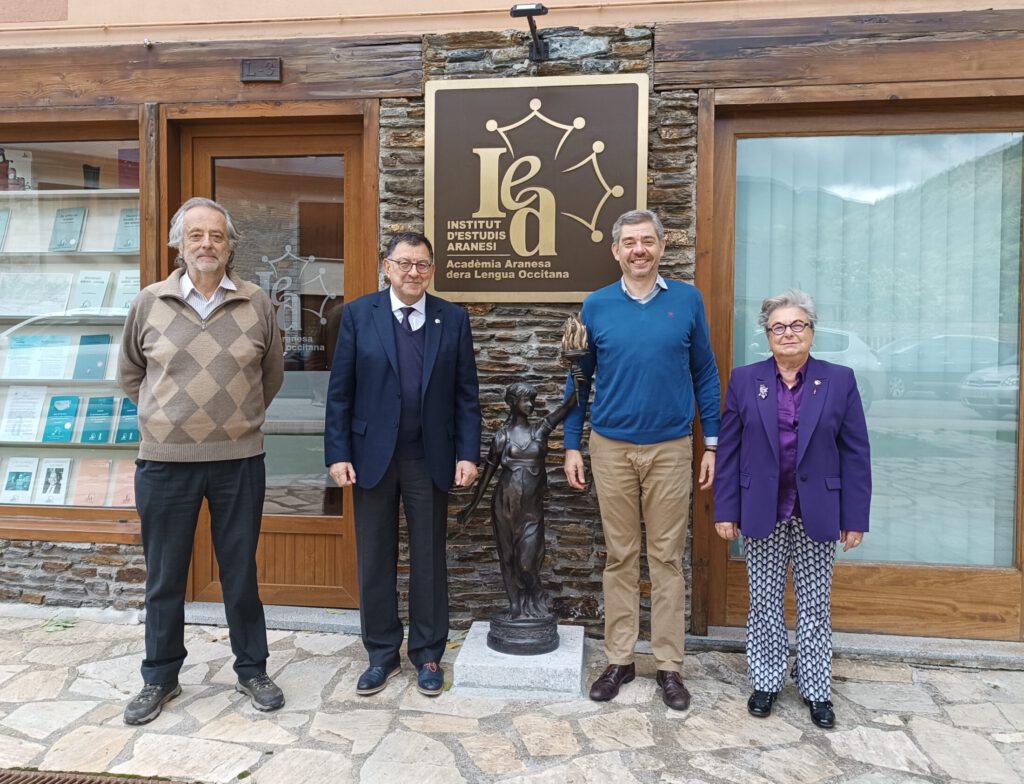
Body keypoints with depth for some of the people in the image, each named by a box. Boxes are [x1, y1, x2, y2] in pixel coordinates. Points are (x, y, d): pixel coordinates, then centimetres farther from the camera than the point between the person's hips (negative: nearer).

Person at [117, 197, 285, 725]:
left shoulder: (257, 305, 0)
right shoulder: (149, 303, 1)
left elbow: (271, 375, 12)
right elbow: (130, 375, 14)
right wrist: (167, 416, 10)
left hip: (239, 461, 0)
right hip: (164, 462, 1)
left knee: (241, 572, 11)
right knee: (164, 576, 12)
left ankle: (251, 670, 28)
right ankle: (160, 678, 31)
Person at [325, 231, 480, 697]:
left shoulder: (453, 319, 2)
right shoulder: (358, 314, 0)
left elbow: (466, 393, 2)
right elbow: (340, 391, -1)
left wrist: (468, 453, -5)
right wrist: (338, 453, -6)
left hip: (431, 458, 0)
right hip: (372, 456, 0)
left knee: (429, 559, 10)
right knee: (375, 560, 10)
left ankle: (427, 655, 26)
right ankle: (382, 655, 26)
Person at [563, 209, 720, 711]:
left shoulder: (687, 301, 1)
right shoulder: (596, 306, 1)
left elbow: (705, 374, 5)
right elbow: (579, 380, 6)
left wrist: (712, 445, 2)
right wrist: (572, 447, 3)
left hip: (670, 449, 0)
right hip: (610, 448, 1)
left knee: (667, 558, 8)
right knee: (620, 557, 10)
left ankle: (669, 665, 21)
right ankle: (619, 659, 23)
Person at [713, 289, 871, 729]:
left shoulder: (839, 381, 0)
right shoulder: (744, 381, 1)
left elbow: (856, 453, 0)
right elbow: (728, 449, 1)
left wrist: (855, 518, -3)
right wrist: (726, 510, -3)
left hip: (816, 515, 0)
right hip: (763, 513, 0)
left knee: (815, 606, 11)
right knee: (764, 603, 10)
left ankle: (816, 689, 27)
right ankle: (766, 682, 27)